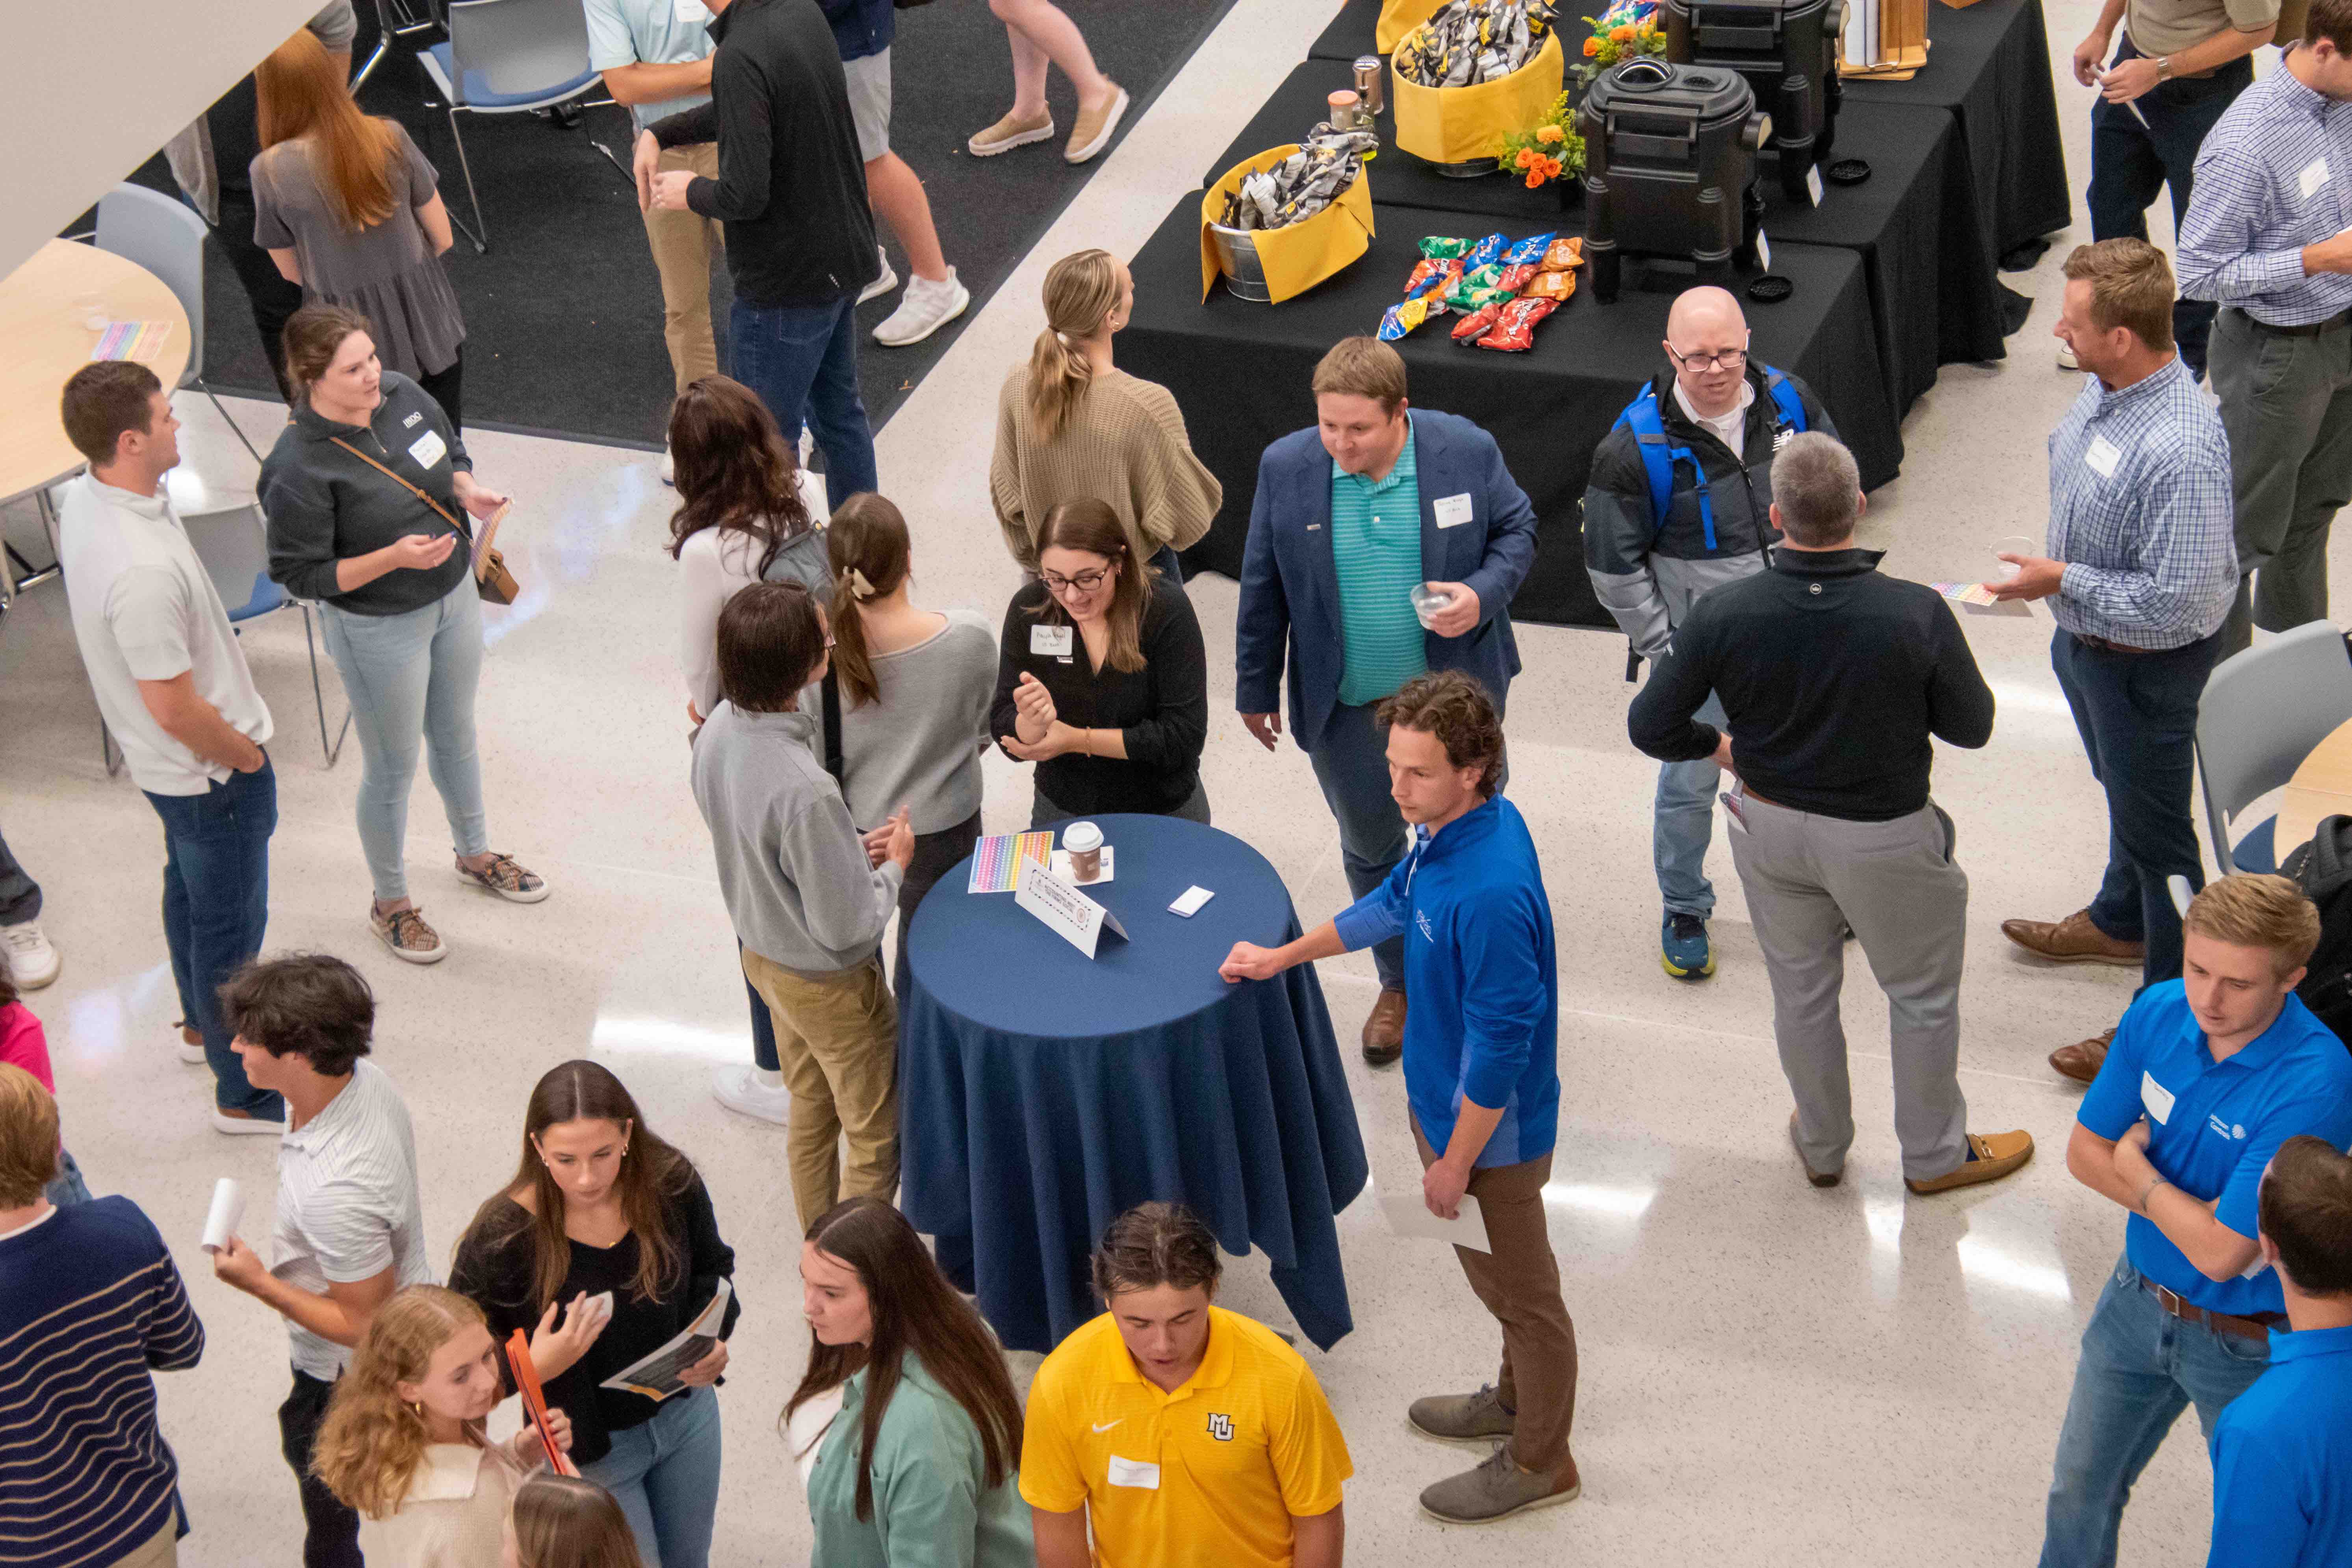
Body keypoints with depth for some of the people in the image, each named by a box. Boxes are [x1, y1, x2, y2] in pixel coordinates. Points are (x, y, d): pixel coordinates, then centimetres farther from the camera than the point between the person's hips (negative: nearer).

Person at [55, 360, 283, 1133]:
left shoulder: (84, 499, -9)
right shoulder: (143, 569, -40)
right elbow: (174, 709, -32)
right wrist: (244, 753, -13)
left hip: (161, 764, 10)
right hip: (209, 771, -9)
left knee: (189, 888, 30)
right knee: (229, 925, 8)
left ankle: (204, 1017, 54)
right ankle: (245, 1094, 25)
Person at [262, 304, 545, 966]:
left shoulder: (401, 394, -11)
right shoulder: (298, 471, -30)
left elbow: (452, 454, 8)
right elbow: (301, 574, -22)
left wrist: (468, 491, -14)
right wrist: (394, 558, -32)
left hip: (452, 596, 6)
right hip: (377, 629, -6)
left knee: (456, 737, 28)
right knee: (393, 769, 12)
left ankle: (475, 854, 53)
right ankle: (390, 902, 36)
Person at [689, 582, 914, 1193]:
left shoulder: (719, 731, -13)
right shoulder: (805, 792, -38)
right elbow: (847, 925, -27)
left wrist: (852, 850, 1)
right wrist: (893, 867, -10)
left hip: (764, 955, 8)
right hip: (830, 982, -8)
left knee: (810, 1114, 27)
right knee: (877, 1136, 14)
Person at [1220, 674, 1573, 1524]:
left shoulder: (1490, 894, -37)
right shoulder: (1451, 826, -8)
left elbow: (1499, 1048, -29)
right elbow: (1393, 903, 13)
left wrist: (1455, 1163, -18)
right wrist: (1284, 957, 19)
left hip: (1490, 1129, -9)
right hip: (1443, 1095, 9)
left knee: (1521, 1290, 13)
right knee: (1501, 1278, 29)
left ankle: (1539, 1461, 33)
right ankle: (1520, 1398, 51)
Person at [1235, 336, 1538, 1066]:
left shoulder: (1466, 451, -15)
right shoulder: (1286, 468, -12)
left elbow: (1516, 529, 0)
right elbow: (1264, 587, -1)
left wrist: (1482, 594, -20)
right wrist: (1255, 689, 5)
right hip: (1345, 706, 1)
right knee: (1371, 846, 18)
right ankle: (1400, 983, 40)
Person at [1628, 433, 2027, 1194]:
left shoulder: (1723, 615, -22)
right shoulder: (1916, 615, -27)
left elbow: (1650, 725, -12)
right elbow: (1972, 727, -13)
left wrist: (1717, 743, 9)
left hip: (1769, 827, 3)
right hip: (1882, 838, -2)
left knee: (1801, 990, 24)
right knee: (1922, 995, 21)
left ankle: (1822, 1146, 44)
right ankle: (1934, 1154, 39)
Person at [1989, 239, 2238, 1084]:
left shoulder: (2180, 450, -38)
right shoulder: (2107, 385, -10)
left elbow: (2176, 598, -33)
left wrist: (2064, 582, -25)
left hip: (2147, 665, -9)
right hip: (2086, 638, 9)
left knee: (2154, 826, 8)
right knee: (2122, 792, 31)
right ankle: (2122, 922, 57)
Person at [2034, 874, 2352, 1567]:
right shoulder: (2159, 1012, -14)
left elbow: (2221, 1253, -30)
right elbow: (2085, 1153, -2)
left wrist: (2137, 1167, -15)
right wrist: (2189, 1208, -17)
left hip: (2248, 1344, -5)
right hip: (2139, 1299, 5)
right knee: (2079, 1491, 23)